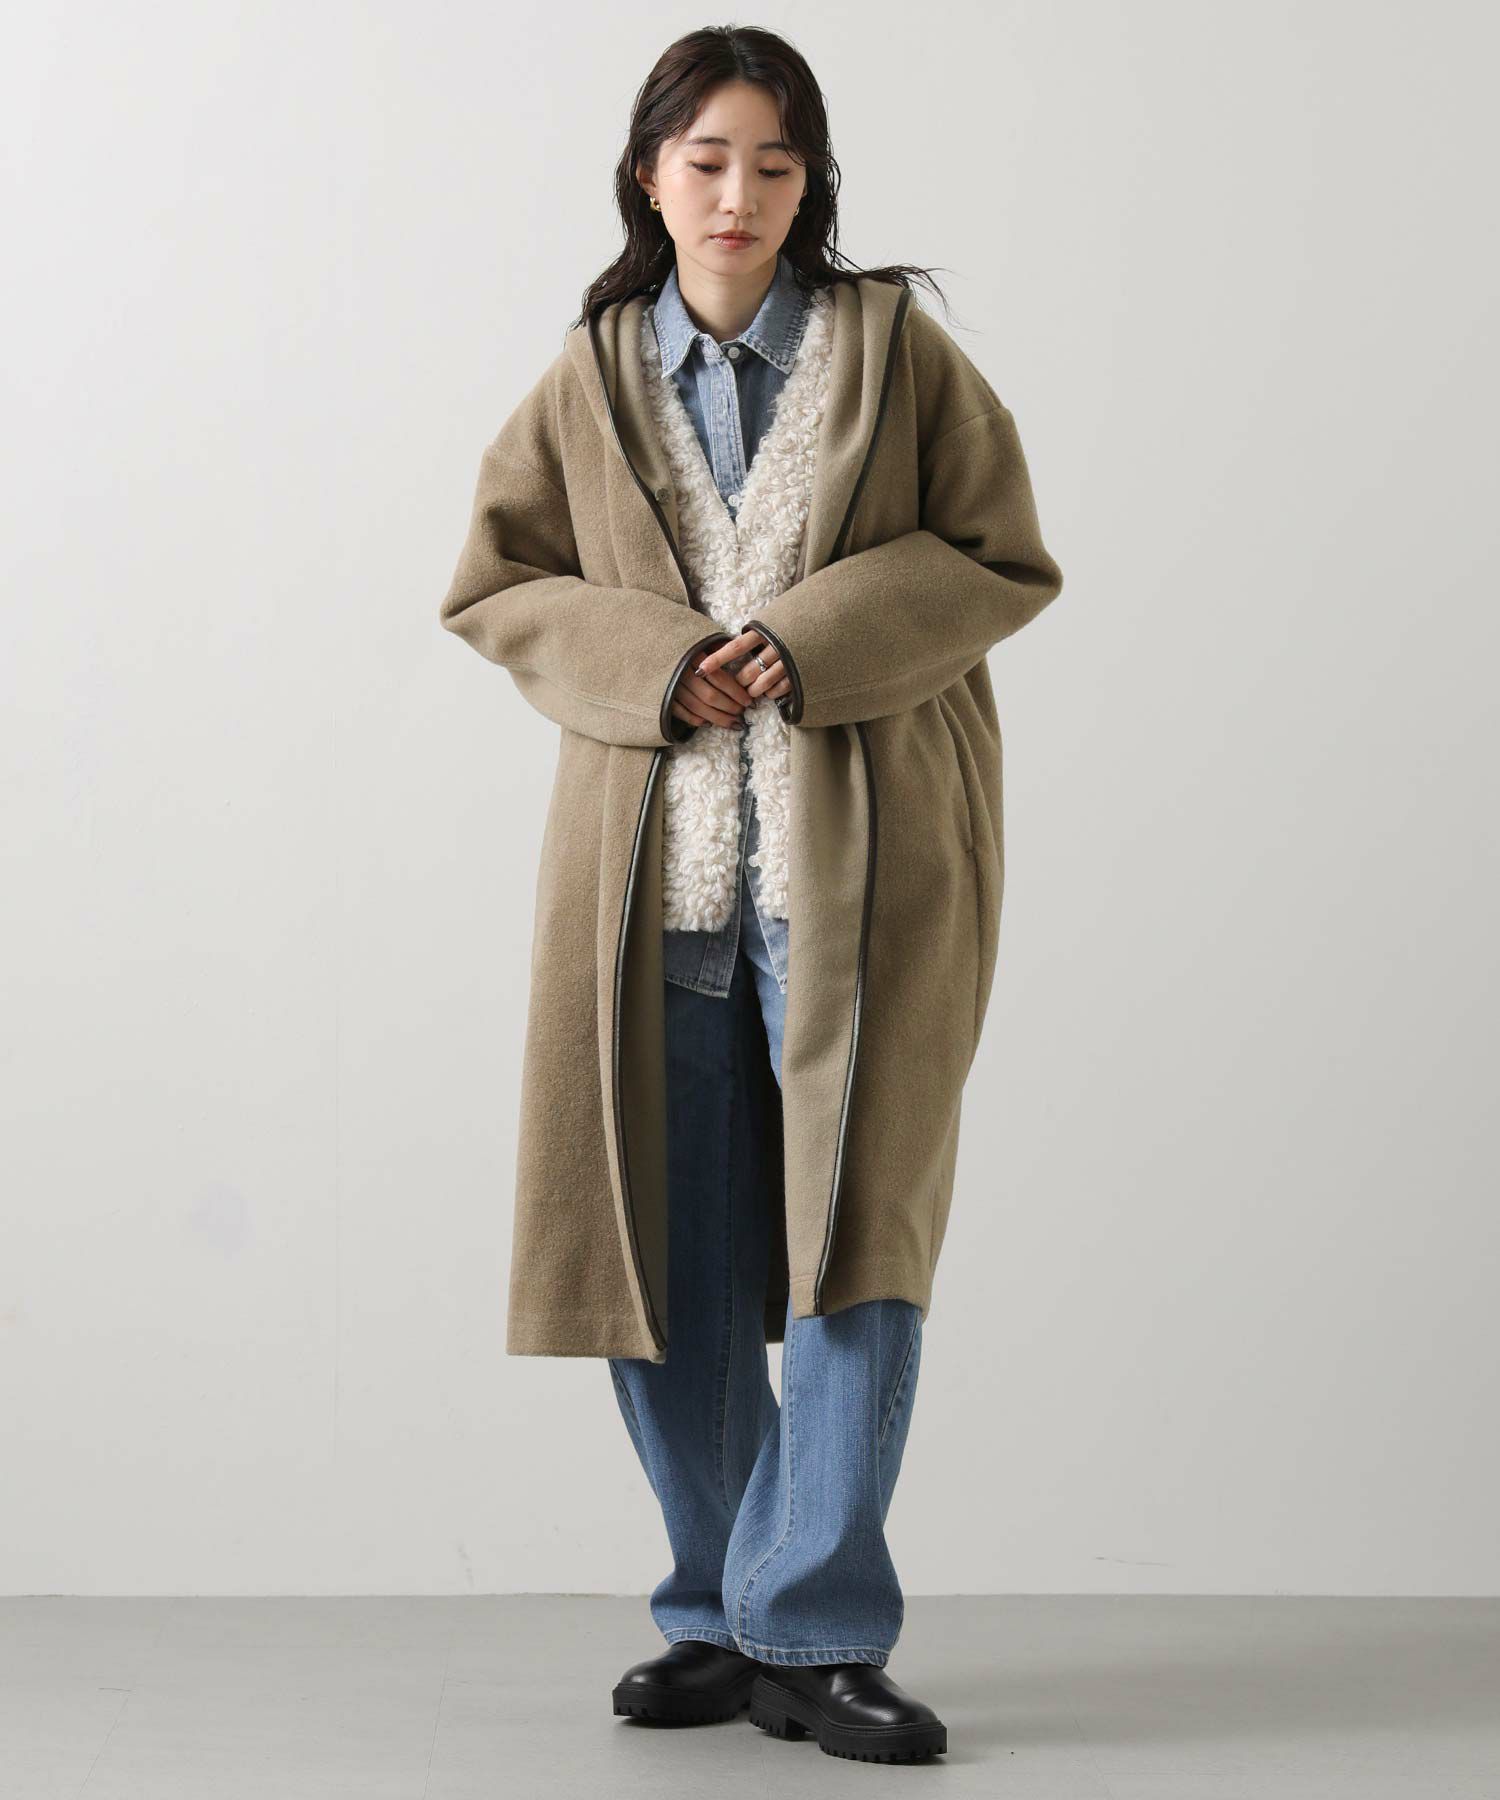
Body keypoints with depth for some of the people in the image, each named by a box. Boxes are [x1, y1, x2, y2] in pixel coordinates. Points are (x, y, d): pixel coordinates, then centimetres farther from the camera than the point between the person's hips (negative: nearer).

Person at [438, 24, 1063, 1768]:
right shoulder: (590, 381, 10)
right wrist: (652, 665, -9)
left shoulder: (897, 349, 4)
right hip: (656, 863, 2)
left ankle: (816, 1634, -2)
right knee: (672, 1255, 6)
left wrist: (815, 640, -13)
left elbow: (1005, 561, 1)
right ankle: (716, 1620, 19)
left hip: (864, 859, -2)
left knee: (862, 1230, -8)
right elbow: (494, 588, 10)